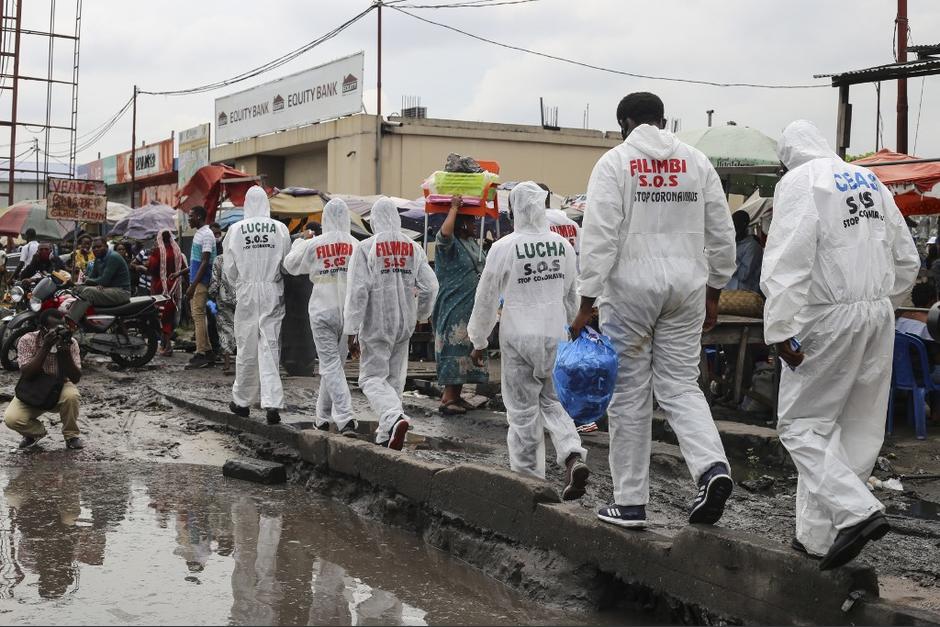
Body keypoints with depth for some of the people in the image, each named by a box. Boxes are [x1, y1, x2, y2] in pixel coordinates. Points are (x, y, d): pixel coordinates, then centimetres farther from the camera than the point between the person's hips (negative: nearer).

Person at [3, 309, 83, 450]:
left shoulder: (70, 342, -14)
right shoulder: (27, 340, -17)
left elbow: (76, 378, -18)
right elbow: (26, 375, -26)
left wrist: (65, 352, -33)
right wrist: (45, 348, -34)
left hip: (59, 390, 0)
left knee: (71, 395, -35)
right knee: (11, 419, -27)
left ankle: (71, 435, -7)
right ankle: (36, 431, 9)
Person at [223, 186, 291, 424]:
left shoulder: (236, 229, -4)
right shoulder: (280, 229, -4)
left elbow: (229, 268, 3)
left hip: (247, 292, 0)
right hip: (272, 292, 0)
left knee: (246, 349, 11)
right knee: (270, 347, 1)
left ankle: (242, 401, 23)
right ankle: (272, 404, -9)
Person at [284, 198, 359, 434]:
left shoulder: (313, 245, -4)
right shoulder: (356, 245, -2)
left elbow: (290, 265, 11)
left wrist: (301, 241, 26)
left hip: (322, 310, -2)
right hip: (348, 311, 2)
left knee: (330, 364, -1)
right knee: (336, 360, 15)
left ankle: (345, 418, -14)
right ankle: (324, 415, 27)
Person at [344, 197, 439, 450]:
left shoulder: (366, 248, -10)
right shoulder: (413, 248, 3)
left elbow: (357, 291, -15)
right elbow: (430, 285, 1)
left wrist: (352, 330, -12)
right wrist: (421, 313, 21)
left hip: (376, 326, -4)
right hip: (404, 325, 4)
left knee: (372, 377, 1)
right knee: (395, 377, 15)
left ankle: (395, 418, -24)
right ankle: (385, 433, 20)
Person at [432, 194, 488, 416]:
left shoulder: (474, 243, 14)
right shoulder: (450, 244, -13)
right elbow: (444, 233, -36)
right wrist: (454, 208, -26)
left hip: (471, 309, 9)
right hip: (454, 307, -9)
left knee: (466, 352, 10)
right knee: (454, 350, -11)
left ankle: (456, 396, 16)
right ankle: (447, 399, -10)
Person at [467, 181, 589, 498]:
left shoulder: (503, 248, -11)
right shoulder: (563, 245, 2)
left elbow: (486, 299, -3)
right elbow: (572, 296, 12)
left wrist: (478, 342, 9)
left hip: (519, 339, -4)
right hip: (556, 336, 4)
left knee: (523, 409, 7)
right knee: (551, 400, 16)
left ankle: (528, 476, 14)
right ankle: (573, 456, -5)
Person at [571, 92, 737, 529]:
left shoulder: (615, 162, -3)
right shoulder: (697, 161, 9)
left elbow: (599, 237, -10)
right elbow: (721, 234, 11)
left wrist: (587, 303, -7)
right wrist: (713, 291, 20)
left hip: (631, 286, -3)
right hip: (686, 285, 4)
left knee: (630, 393, 5)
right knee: (680, 384, 12)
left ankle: (630, 503, 9)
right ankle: (713, 466, -12)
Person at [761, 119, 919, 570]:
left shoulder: (799, 183, -7)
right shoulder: (871, 181, 15)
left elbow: (788, 263, -18)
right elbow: (907, 260, 18)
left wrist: (779, 331, -18)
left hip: (829, 319, -7)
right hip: (879, 314, 7)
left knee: (802, 422, 1)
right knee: (859, 429, 9)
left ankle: (855, 511, -14)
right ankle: (818, 535, 16)